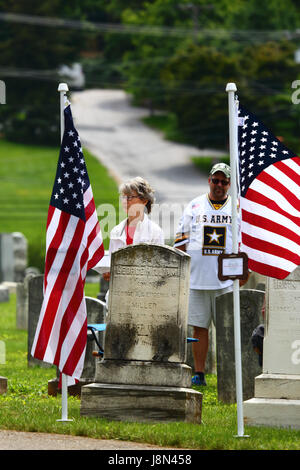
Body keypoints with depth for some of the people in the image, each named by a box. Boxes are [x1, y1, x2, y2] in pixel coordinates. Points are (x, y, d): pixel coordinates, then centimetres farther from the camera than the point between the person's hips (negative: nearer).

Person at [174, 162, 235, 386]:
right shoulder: (194, 206, 9)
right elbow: (181, 241, 11)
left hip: (226, 281, -1)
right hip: (197, 279, 1)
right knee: (199, 327, 2)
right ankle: (199, 374, 7)